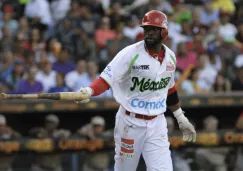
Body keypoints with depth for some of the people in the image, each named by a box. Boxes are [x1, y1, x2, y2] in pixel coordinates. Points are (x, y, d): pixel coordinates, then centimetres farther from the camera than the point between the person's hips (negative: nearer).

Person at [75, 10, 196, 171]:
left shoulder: (170, 56, 4)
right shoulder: (131, 53, -13)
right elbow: (106, 79, -22)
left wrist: (181, 119, 24)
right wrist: (88, 91, -42)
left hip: (157, 123, 4)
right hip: (130, 122, -4)